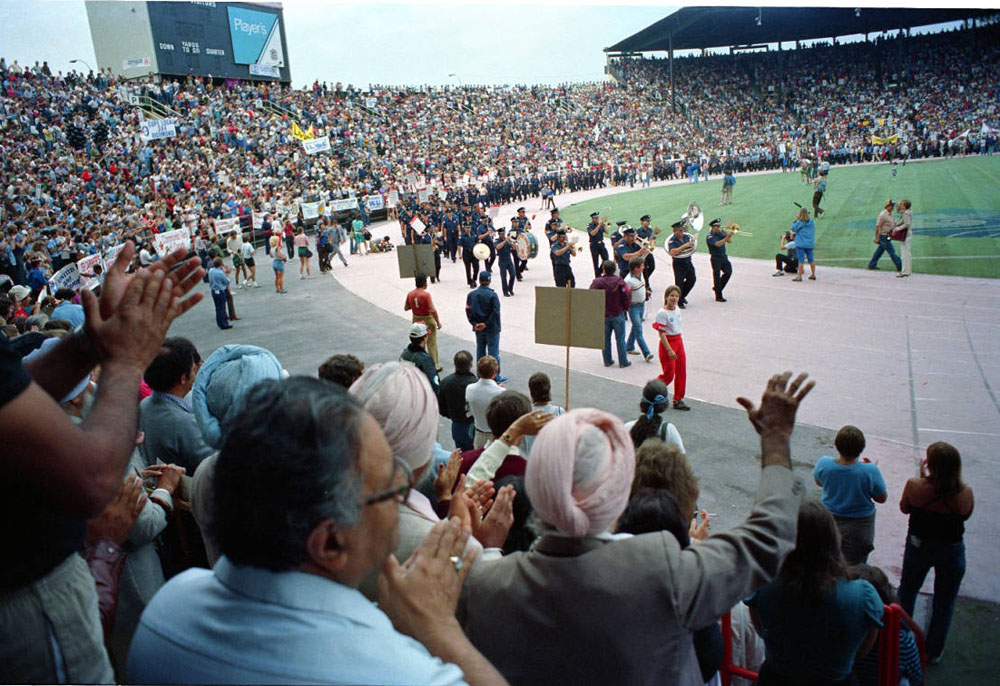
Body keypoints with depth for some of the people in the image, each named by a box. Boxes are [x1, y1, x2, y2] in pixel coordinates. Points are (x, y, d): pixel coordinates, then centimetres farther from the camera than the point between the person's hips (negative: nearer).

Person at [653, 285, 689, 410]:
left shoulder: (677, 309, 6)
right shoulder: (662, 313, -17)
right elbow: (661, 334, -19)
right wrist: (669, 350, -22)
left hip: (679, 341, 7)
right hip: (667, 344, -7)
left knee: (681, 372, 7)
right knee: (669, 374, -2)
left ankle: (678, 400, 17)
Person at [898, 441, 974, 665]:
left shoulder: (914, 486, -23)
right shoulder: (965, 493, -21)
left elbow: (904, 508, -3)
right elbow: (966, 515, 1)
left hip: (918, 546, 0)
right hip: (951, 552, 0)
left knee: (907, 591, 24)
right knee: (944, 603, 19)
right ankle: (933, 652, 32)